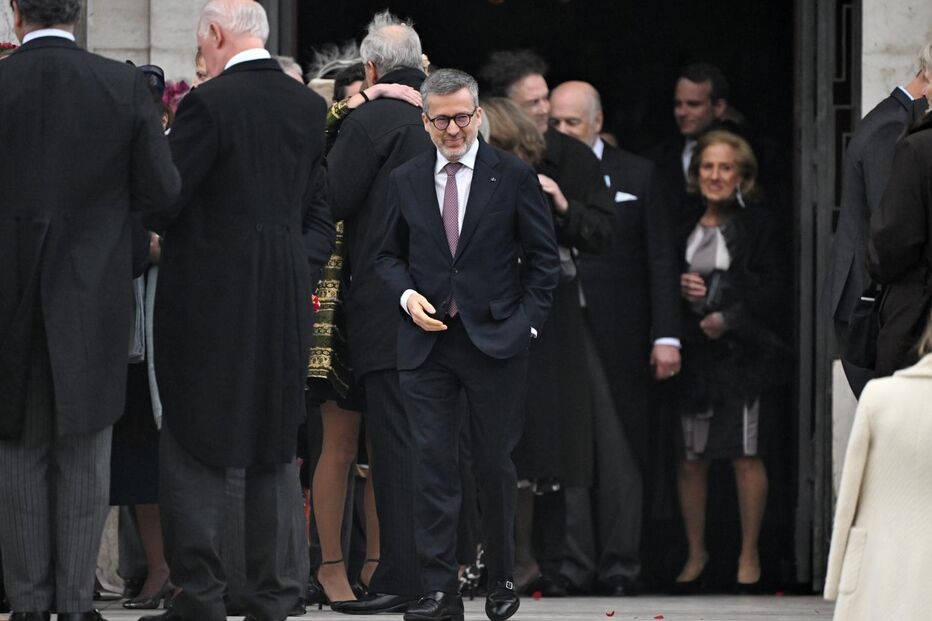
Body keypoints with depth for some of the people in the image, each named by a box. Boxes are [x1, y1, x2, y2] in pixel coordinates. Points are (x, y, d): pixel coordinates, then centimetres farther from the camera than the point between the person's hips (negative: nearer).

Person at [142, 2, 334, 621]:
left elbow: (162, 203, -12)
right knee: (276, 447, 11)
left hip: (212, 298, -6)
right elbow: (320, 212, 10)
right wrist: (303, 269, 12)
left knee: (195, 451, 0)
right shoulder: (309, 107, 7)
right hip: (286, 299, 6)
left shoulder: (208, 105, -14)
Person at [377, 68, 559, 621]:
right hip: (427, 342, 2)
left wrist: (526, 322, -4)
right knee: (434, 465, -4)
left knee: (496, 465, 6)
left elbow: (544, 258, 3)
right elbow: (390, 255, 16)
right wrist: (408, 296, -3)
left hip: (495, 341, -2)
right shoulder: (406, 181, 7)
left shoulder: (514, 176, -1)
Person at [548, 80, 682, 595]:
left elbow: (661, 259, 5)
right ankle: (574, 561, 2)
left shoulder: (637, 175, 7)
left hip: (617, 334, 0)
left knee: (620, 450, 2)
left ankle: (619, 562, 7)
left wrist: (666, 335, -1)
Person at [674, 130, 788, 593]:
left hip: (741, 350, -3)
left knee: (746, 455, -3)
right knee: (690, 458, 3)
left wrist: (729, 319, -12)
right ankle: (696, 554, 15)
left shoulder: (756, 225, 0)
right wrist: (679, 289, -5)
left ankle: (749, 556, 7)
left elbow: (774, 286, -4)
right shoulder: (682, 224, 10)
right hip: (689, 350, 3)